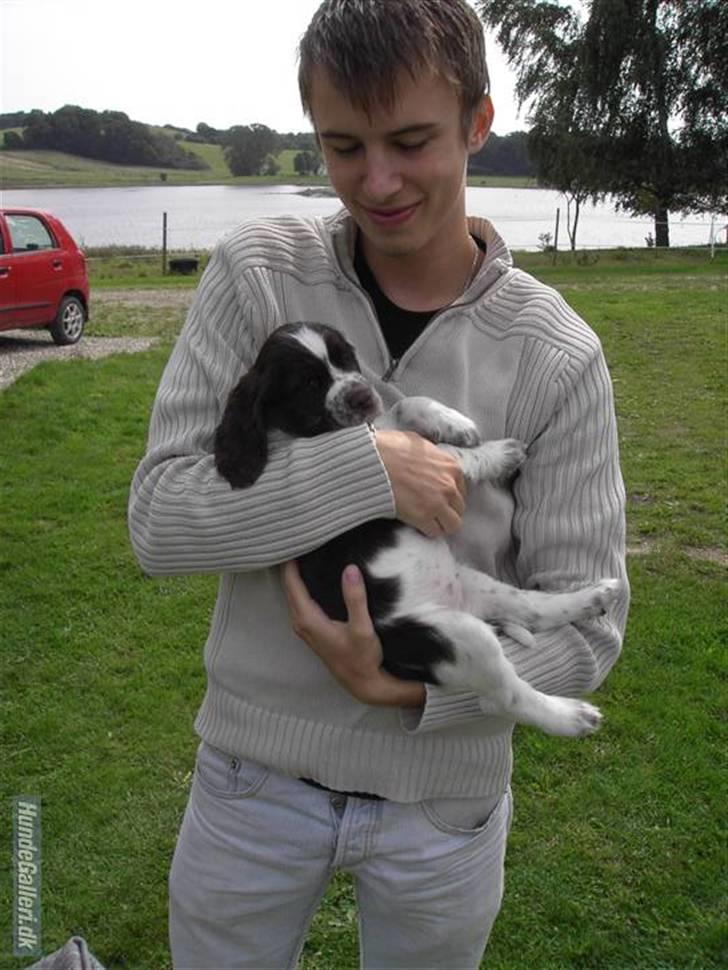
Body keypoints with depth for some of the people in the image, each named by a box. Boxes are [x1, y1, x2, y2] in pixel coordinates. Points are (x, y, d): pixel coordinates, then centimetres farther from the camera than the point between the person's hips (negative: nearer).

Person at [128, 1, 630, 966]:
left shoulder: (558, 358, -13)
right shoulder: (257, 274, -11)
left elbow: (585, 625, -10)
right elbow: (158, 521, -16)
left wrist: (415, 688, -24)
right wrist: (369, 469, -27)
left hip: (446, 790, 0)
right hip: (254, 769, 1)